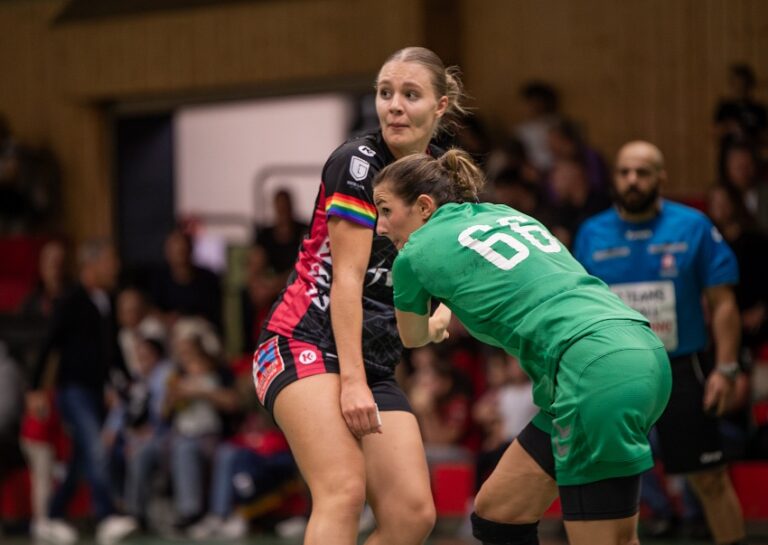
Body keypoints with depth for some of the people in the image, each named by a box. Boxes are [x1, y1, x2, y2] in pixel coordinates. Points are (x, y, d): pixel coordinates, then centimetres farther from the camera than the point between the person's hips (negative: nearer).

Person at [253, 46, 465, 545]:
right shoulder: (358, 162, -8)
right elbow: (347, 278, -14)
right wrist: (352, 379, -20)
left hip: (376, 364, 7)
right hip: (307, 343, -7)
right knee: (344, 491, -26)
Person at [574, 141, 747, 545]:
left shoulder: (693, 227, -1)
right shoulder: (591, 235, 4)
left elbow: (722, 303, 0)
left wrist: (725, 368, -8)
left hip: (680, 370, -2)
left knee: (710, 480, 1)